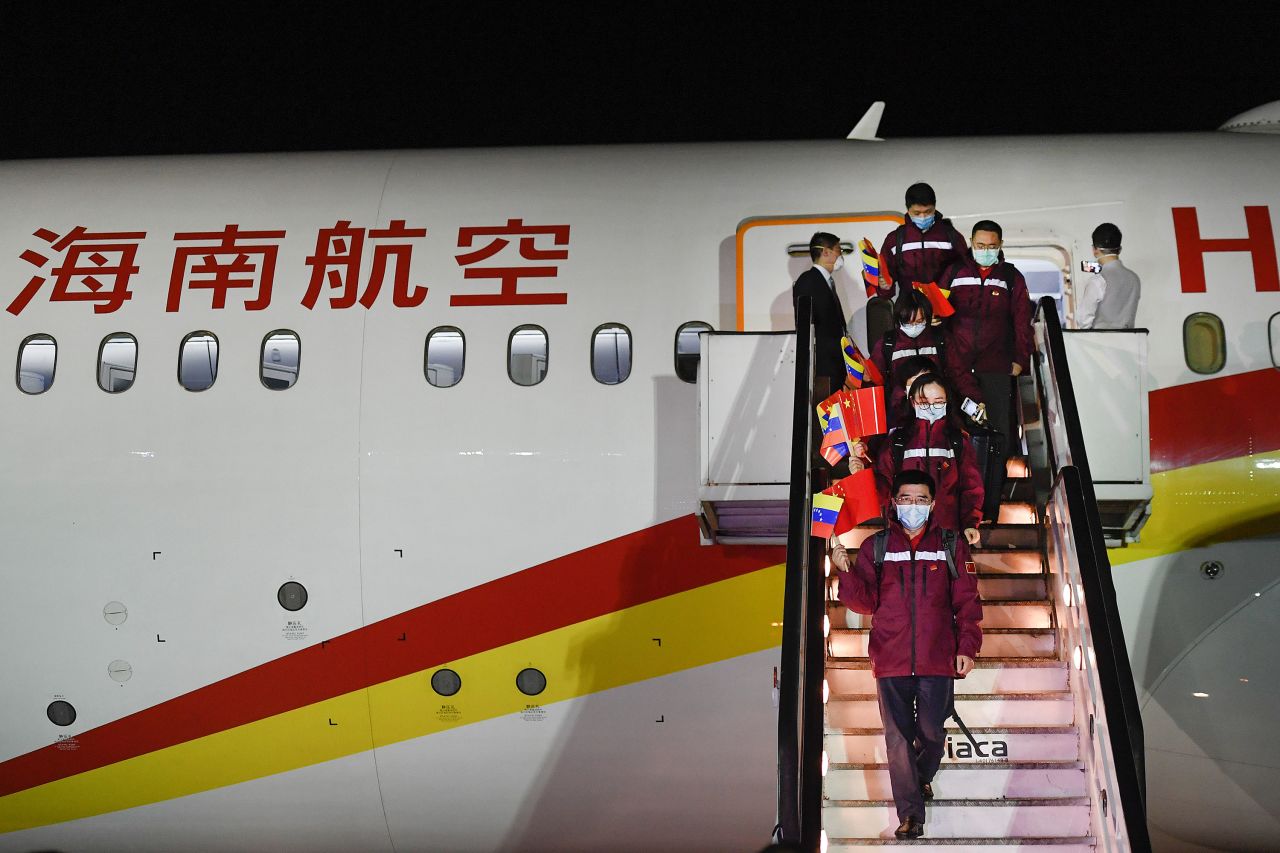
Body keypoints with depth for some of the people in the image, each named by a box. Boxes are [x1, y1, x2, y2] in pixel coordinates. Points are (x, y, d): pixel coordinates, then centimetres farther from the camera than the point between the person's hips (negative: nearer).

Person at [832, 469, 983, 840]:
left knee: (932, 733, 6)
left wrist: (967, 647, -2)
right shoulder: (876, 546, 9)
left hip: (937, 659, 0)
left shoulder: (951, 546, 8)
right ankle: (910, 812, 8)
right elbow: (865, 602, 5)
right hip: (891, 659, 0)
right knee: (899, 738, 0)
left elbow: (967, 601, 6)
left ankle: (922, 778, 37)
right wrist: (846, 572, -12)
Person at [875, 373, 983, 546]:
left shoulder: (958, 440, 9)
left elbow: (970, 485, 7)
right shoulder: (896, 439, 8)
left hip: (947, 530, 0)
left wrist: (970, 523, -3)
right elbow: (883, 480, 6)